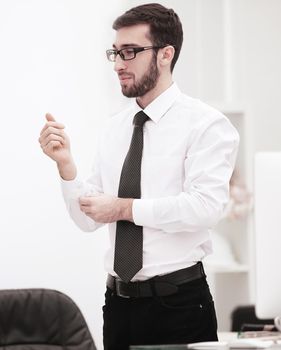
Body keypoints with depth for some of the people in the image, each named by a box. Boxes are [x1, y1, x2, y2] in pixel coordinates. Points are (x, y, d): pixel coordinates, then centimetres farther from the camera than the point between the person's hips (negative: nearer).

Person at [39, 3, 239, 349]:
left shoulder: (205, 123, -7)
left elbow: (205, 206, -21)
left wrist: (125, 208, -16)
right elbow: (88, 219, 9)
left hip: (178, 303, -5)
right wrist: (65, 163, -6)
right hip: (118, 303, 5)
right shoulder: (114, 128, 10)